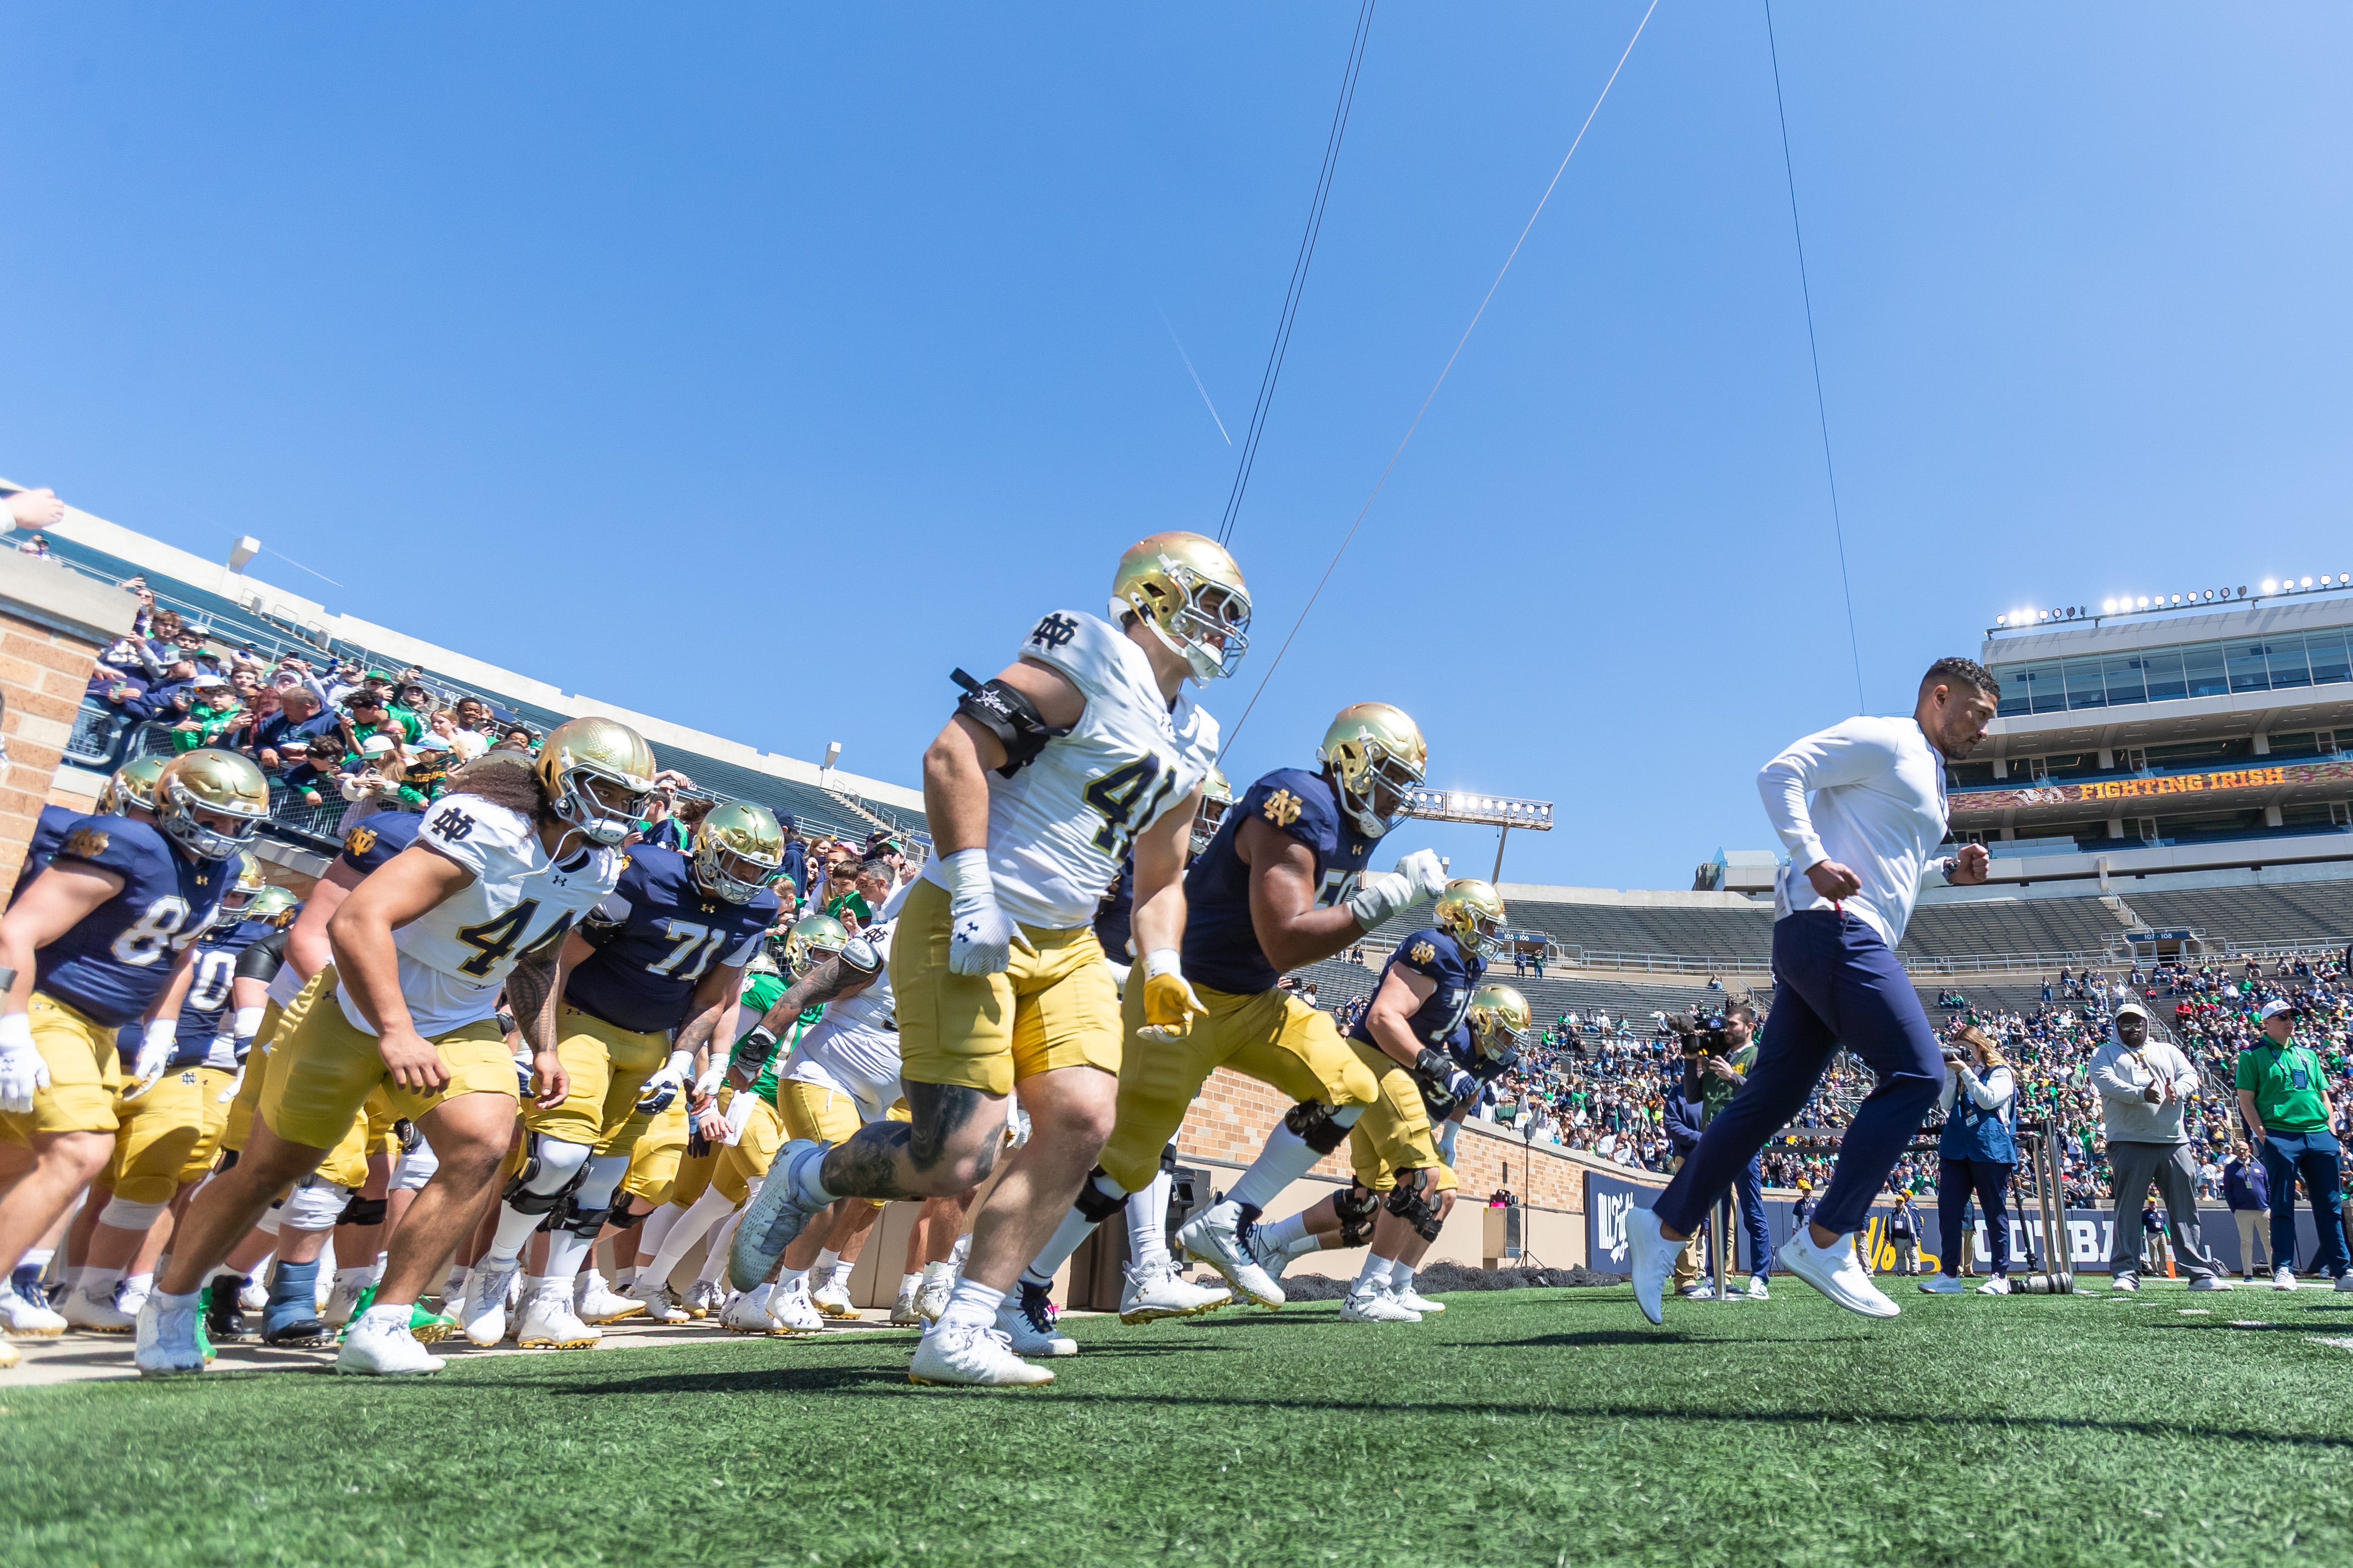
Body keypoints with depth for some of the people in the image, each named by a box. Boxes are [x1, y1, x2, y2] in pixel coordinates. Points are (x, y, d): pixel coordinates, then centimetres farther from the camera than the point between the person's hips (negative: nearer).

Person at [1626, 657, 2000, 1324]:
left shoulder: (1928, 778, 29)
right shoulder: (1882, 740, -1)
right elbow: (1781, 773, -11)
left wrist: (1949, 869, 21)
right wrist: (1813, 861, -20)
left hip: (1844, 943, 10)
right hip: (1832, 927, -10)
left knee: (1771, 1100, 6)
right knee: (1914, 1073, -14)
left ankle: (1664, 1227, 9)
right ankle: (1825, 1242, -12)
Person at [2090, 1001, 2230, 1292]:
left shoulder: (2169, 1051, 21)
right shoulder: (2106, 1053, 11)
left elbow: (2191, 1077, 5)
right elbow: (2105, 1081, -8)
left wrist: (2177, 1090, -18)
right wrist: (2141, 1094, -25)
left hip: (2174, 1140, 3)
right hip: (2129, 1142, -3)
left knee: (2185, 1208, 4)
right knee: (2128, 1208, -3)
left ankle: (2202, 1272, 8)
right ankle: (2125, 1273, -1)